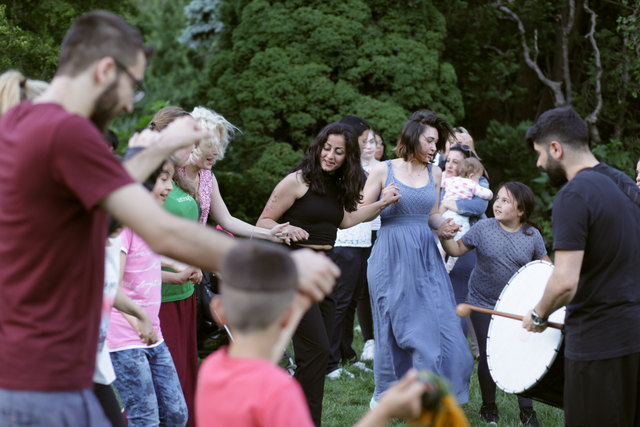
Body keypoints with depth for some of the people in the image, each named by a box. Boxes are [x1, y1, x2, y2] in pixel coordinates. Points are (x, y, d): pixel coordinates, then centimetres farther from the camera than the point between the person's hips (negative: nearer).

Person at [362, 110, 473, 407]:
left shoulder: (435, 174, 11)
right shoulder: (384, 170, -1)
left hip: (425, 257, 4)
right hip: (391, 257, -4)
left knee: (436, 322, -4)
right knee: (394, 325, 2)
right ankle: (383, 396, 19)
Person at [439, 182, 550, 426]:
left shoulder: (532, 235, -3)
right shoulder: (483, 228, -5)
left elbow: (545, 264, 9)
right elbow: (457, 249, 1)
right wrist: (444, 237, -18)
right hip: (484, 304, 0)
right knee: (487, 356, 5)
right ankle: (488, 406, 25)